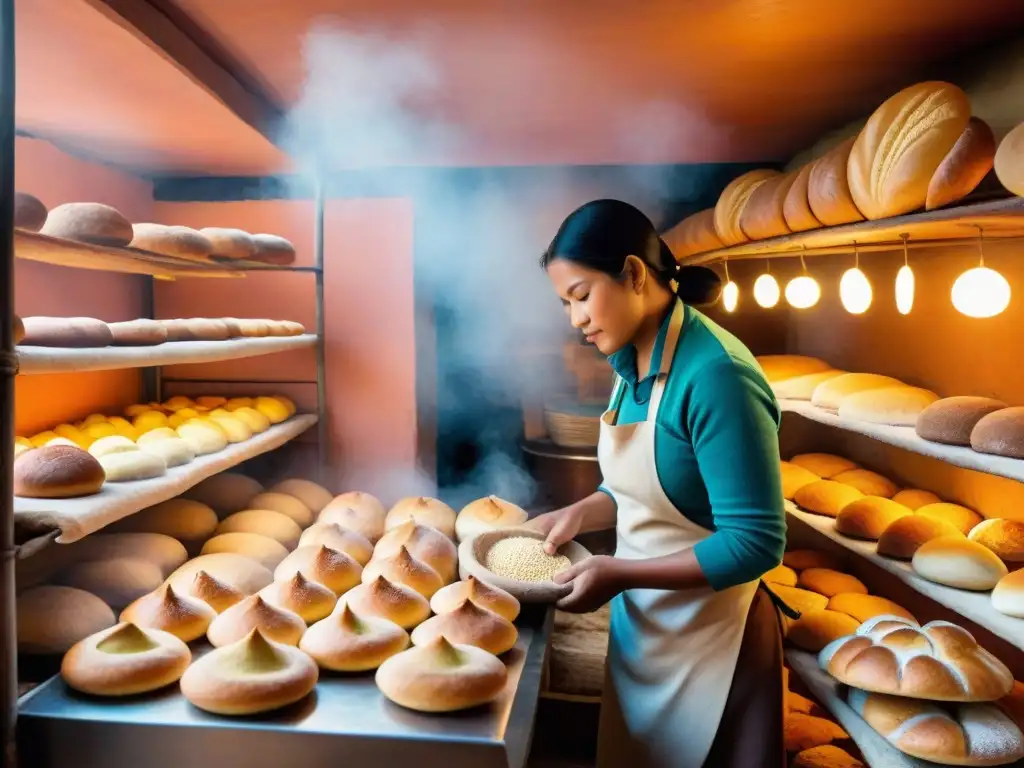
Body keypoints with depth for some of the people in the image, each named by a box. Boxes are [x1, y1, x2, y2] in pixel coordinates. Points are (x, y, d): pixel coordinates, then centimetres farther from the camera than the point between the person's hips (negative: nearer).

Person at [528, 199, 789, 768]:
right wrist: (580, 514, -5)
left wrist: (618, 574, -23)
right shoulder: (631, 364, 0)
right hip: (639, 620, 8)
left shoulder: (714, 376, -26)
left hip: (706, 635, -8)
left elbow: (754, 543, -25)